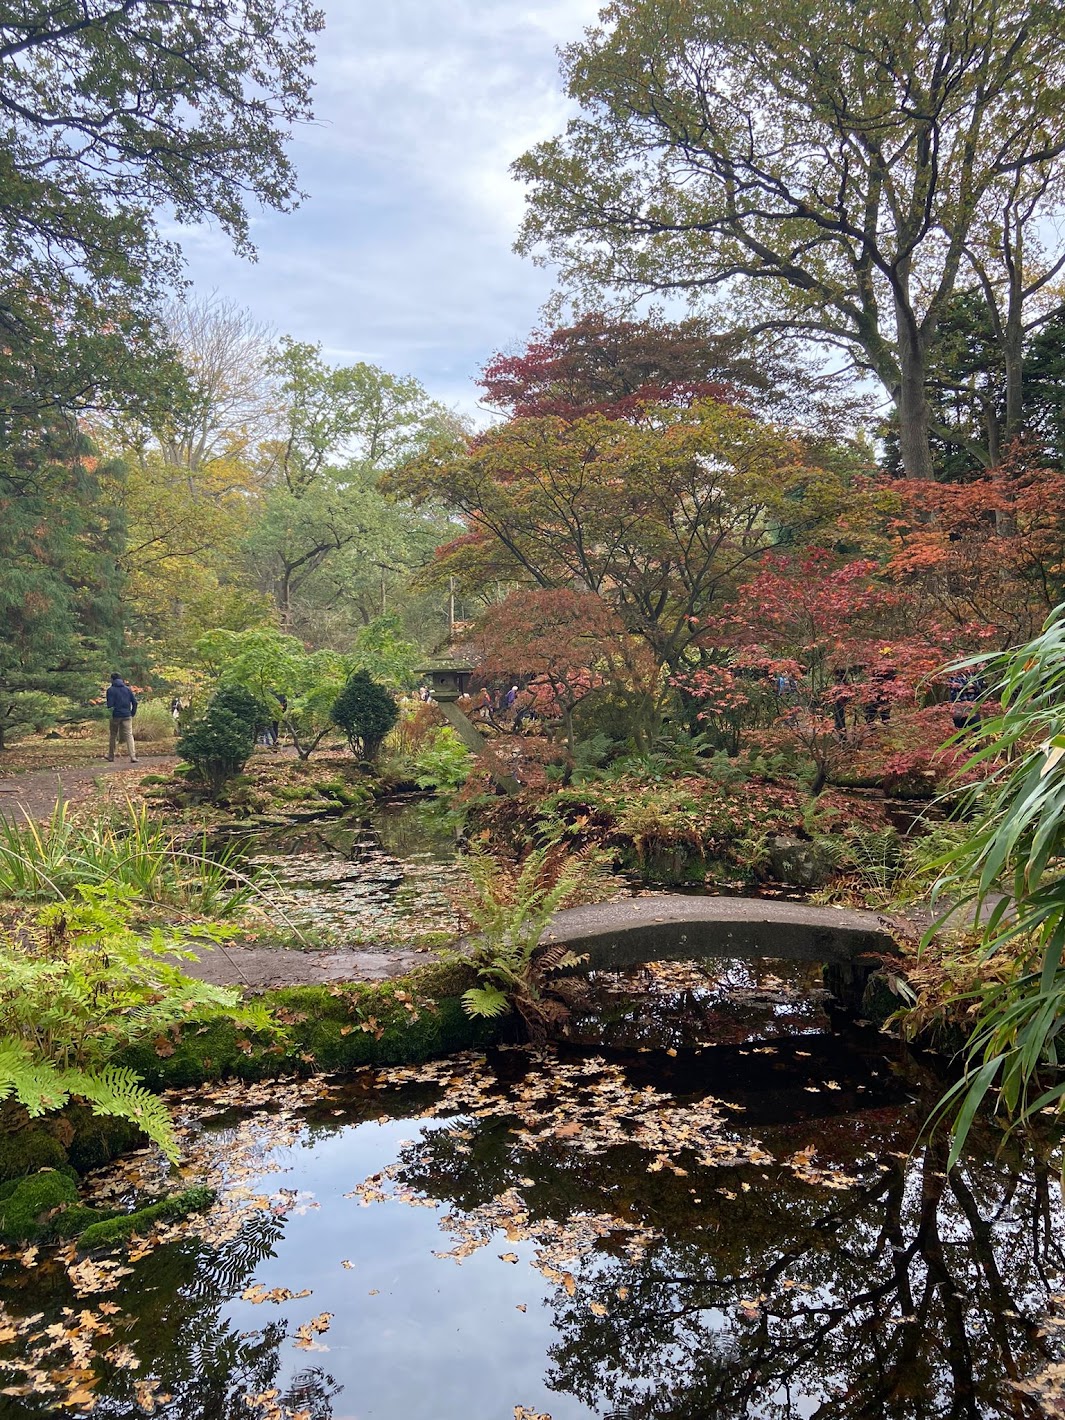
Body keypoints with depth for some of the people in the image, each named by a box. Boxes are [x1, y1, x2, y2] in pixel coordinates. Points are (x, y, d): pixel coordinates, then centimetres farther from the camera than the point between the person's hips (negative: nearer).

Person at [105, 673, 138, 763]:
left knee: (113, 736, 14)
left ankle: (111, 756, 23)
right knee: (129, 735, -2)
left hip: (116, 716, -2)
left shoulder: (110, 690, -4)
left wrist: (110, 708, 11)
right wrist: (132, 713, 12)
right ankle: (133, 756, -15)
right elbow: (134, 702, 3)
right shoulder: (127, 689, 6)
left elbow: (110, 705, -10)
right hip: (127, 716, 2)